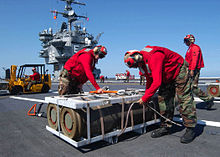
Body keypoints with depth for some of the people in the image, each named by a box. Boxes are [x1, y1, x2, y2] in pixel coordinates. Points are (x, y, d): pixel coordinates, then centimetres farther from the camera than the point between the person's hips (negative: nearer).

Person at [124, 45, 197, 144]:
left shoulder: (153, 57, -35)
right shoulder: (142, 61, -5)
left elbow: (157, 82, -38)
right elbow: (149, 80, 6)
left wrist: (145, 98, -30)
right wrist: (146, 97, 2)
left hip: (179, 70, -9)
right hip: (166, 76, 9)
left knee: (184, 99, -9)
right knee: (163, 99, 2)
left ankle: (190, 129, -1)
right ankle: (165, 126, 9)